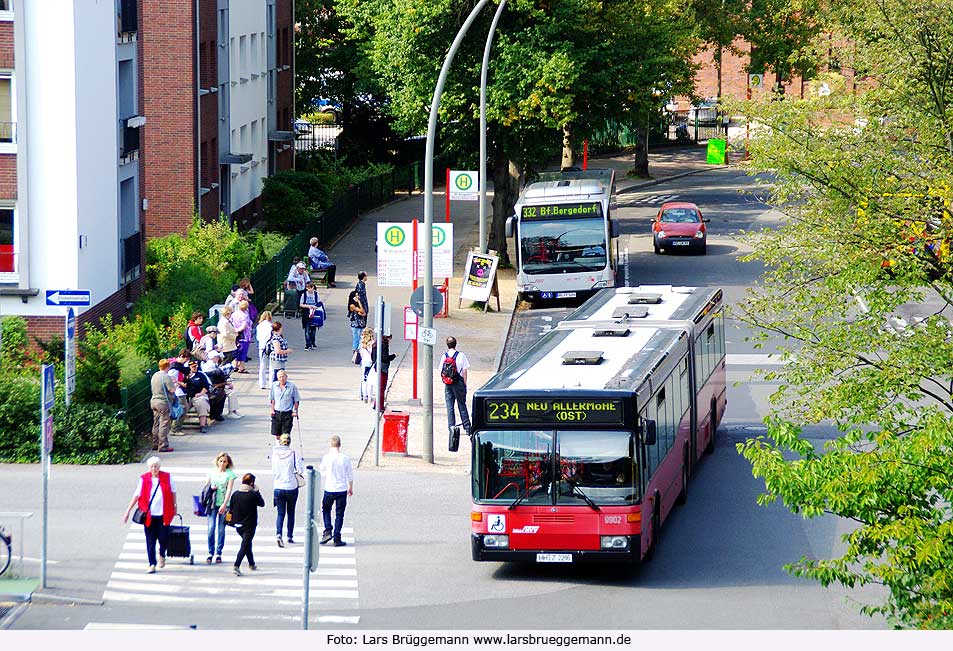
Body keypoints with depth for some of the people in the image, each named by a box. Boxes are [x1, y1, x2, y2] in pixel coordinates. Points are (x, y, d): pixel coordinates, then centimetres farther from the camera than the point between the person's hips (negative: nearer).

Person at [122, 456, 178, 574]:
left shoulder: (167, 477, 0)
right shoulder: (144, 479, -2)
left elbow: (173, 492, 14)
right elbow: (136, 495, 1)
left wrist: (175, 506, 22)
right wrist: (128, 511, -1)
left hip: (163, 514, 0)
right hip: (148, 515, 0)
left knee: (163, 539, 0)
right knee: (150, 541, 1)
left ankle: (162, 555, 33)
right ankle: (152, 565, 10)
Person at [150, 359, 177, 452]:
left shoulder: (155, 375, 9)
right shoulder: (166, 377, -16)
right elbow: (172, 389, -19)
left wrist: (171, 382, 22)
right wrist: (175, 385, 1)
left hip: (154, 401, 8)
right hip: (163, 403, -8)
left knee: (156, 424, 15)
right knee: (164, 425, -5)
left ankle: (155, 444, 21)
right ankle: (163, 446, -6)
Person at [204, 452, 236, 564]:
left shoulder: (230, 474, 1)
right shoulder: (212, 473, 10)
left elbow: (229, 490, -7)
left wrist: (224, 505, -16)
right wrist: (210, 488, -4)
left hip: (224, 505, -2)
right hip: (212, 504, 2)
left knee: (221, 529, 2)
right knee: (211, 528, -8)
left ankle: (219, 553, 11)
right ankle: (210, 553, -1)